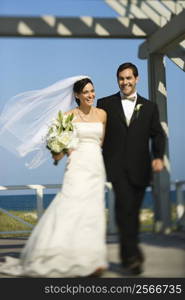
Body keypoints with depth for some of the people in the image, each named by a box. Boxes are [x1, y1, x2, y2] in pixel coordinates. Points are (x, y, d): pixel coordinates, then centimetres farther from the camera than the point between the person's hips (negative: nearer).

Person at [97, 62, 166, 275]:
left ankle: (127, 256, 22)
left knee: (133, 211, 8)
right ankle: (133, 255, -20)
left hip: (139, 168, 3)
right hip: (116, 166, -2)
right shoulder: (105, 104, 9)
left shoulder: (149, 107, 13)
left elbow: (157, 134, 6)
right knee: (125, 206, -19)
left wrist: (158, 157, -11)